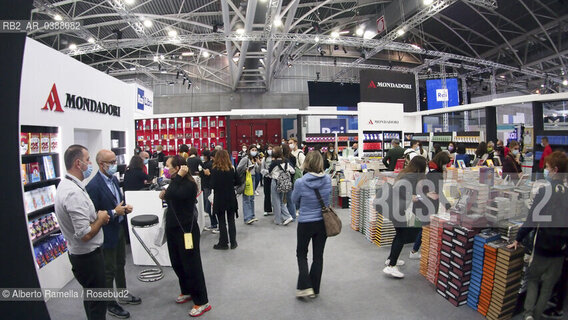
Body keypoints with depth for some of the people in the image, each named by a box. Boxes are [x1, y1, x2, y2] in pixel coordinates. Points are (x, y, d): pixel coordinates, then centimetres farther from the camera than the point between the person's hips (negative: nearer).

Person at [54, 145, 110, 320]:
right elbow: (85, 234, -30)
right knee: (97, 302, 5)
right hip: (88, 256, -10)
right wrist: (101, 218, -14)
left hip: (79, 254, 10)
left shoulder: (65, 184, 4)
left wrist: (96, 215, 6)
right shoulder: (75, 193, -28)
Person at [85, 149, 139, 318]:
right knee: (109, 271, 9)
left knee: (120, 265, 23)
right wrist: (114, 212, -24)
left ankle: (123, 294, 41)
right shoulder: (93, 186, -23)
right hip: (107, 234, -8)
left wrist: (125, 207, -3)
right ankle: (110, 304, 26)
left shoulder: (113, 178, 4)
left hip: (120, 229, 8)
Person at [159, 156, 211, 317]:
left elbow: (172, 195, -35)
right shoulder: (176, 182, 8)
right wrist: (164, 196, 3)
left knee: (191, 265, -2)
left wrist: (178, 176, -28)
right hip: (173, 228, 9)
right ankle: (187, 291, 39)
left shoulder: (189, 184, -19)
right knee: (177, 263, 20)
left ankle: (202, 302, 9)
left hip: (186, 230, -9)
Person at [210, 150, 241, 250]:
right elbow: (238, 182, 1)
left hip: (219, 199, -3)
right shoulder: (232, 169, -3)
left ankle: (223, 243, 13)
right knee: (231, 220, 12)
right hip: (231, 198, 3)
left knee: (222, 222, 7)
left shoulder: (214, 170, -12)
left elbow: (213, 185, -15)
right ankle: (233, 242, 18)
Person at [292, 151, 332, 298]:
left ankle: (305, 287, 9)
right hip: (323, 222, 3)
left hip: (305, 223, -3)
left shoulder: (300, 182, -20)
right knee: (318, 256, 15)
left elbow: (295, 200, -3)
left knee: (301, 254, 17)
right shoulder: (328, 180, -10)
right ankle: (315, 289, 25)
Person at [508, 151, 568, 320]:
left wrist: (518, 239, -9)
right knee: (549, 284, 14)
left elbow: (533, 218, -16)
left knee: (532, 278, 12)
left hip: (543, 245, -4)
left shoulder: (545, 190, -15)